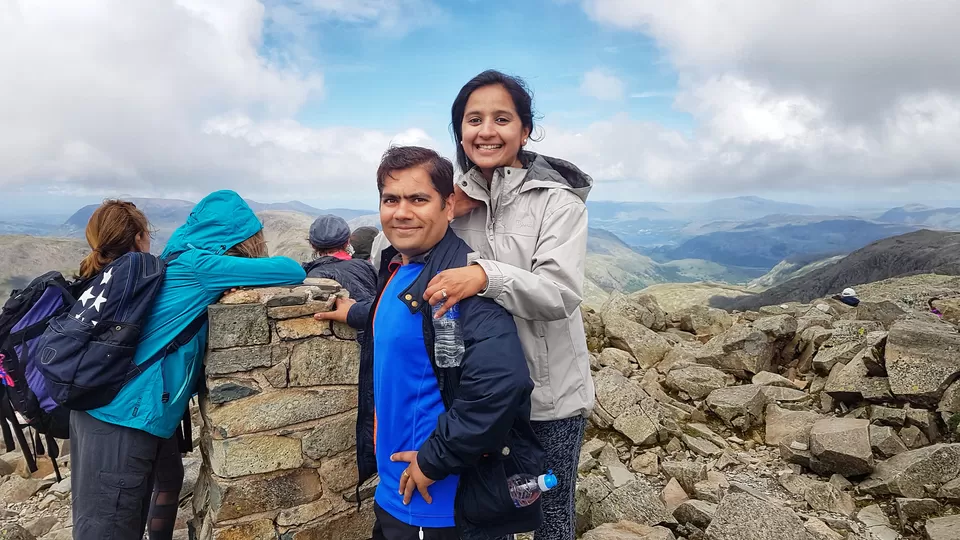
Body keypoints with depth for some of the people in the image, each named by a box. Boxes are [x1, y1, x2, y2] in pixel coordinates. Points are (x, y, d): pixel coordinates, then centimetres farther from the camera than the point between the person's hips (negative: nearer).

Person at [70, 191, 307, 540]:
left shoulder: (182, 264, 9)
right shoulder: (198, 264, -17)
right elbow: (293, 271, -18)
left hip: (123, 409, 9)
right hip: (123, 418, -9)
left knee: (169, 480, 26)